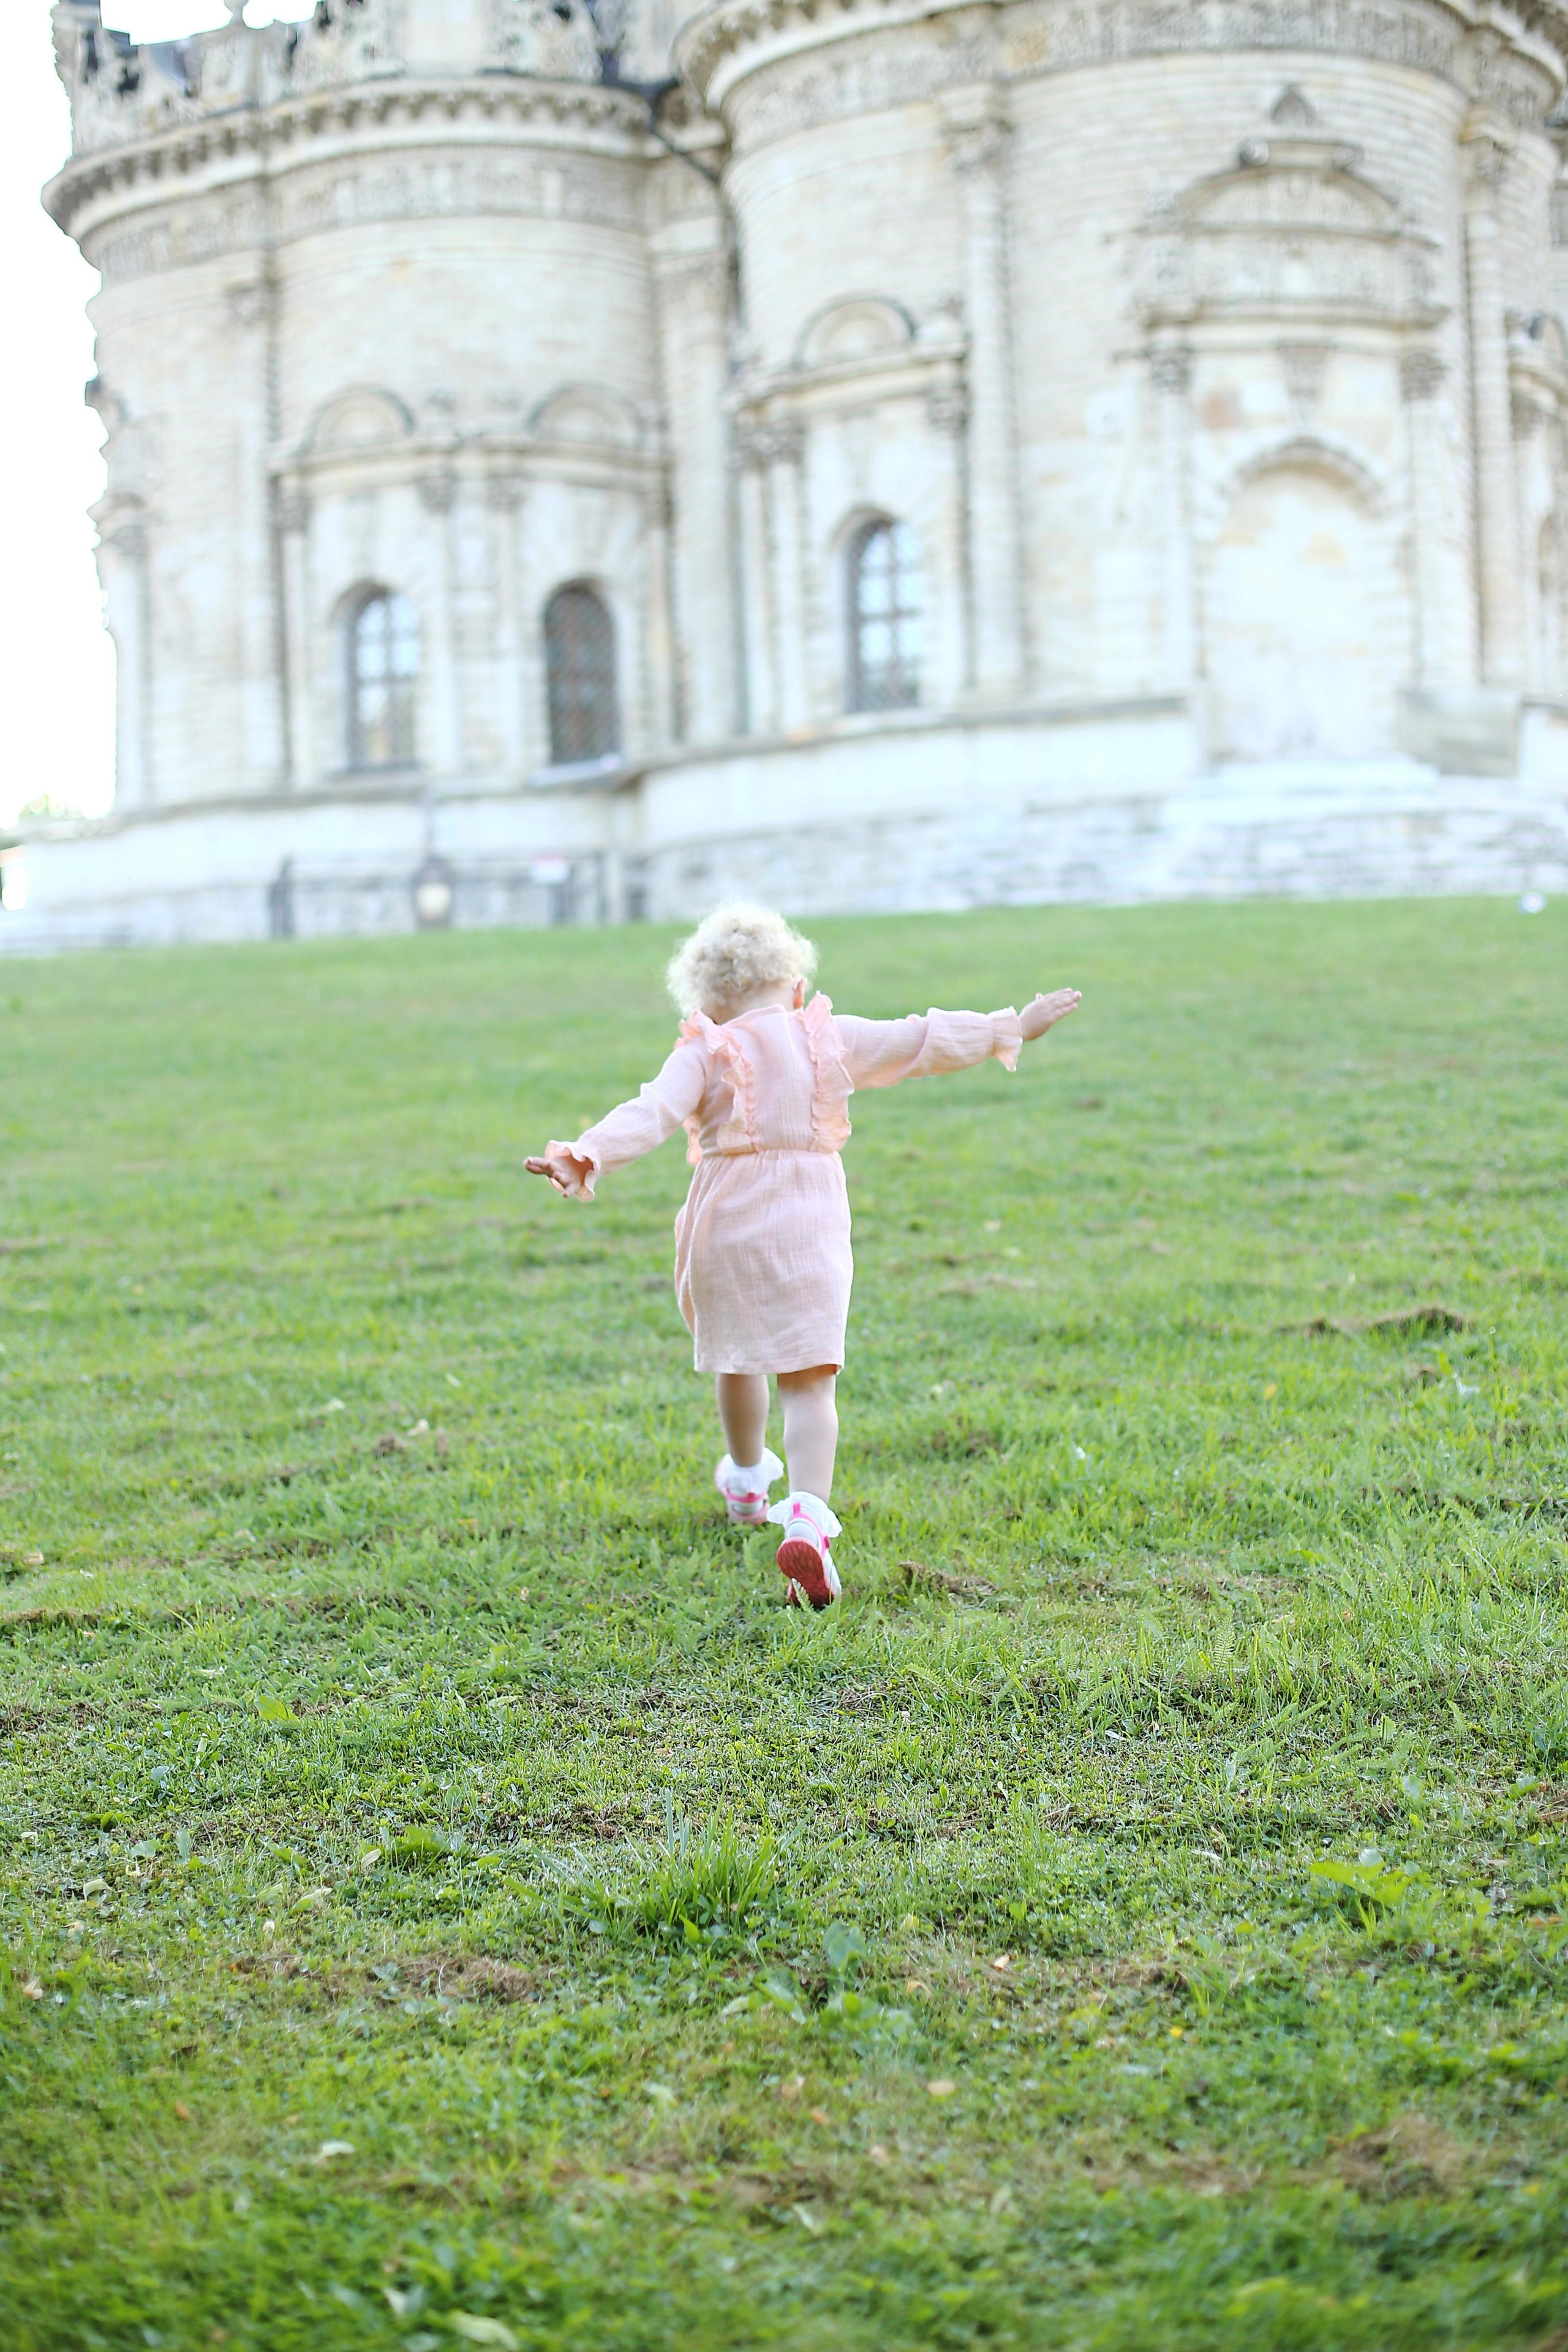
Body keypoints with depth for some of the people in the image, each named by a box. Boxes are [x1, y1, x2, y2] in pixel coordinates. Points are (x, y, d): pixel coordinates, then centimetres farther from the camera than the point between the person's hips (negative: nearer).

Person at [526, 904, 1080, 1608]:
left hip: (727, 1227, 0)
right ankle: (807, 1517, -25)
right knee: (808, 1379, -4)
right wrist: (1011, 1027, 25)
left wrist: (589, 1156, -30)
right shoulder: (832, 1039, 5)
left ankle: (747, 1480, 47)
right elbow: (925, 1041, 13)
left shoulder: (705, 1055, -3)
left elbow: (653, 1113, -20)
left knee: (737, 1361, 23)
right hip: (811, 1227, 0)